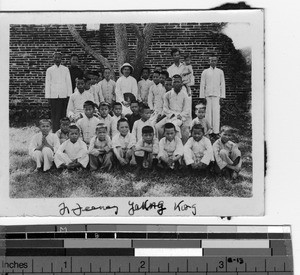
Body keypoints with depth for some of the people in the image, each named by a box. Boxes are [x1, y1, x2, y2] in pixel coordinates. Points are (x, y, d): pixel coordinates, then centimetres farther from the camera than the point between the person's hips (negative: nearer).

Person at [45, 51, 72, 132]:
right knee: (55, 115, -5)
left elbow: (68, 82, 11)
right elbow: (47, 84, 7)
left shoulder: (65, 69, 11)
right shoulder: (49, 70, 8)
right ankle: (55, 132, -4)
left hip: (64, 95, 1)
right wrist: (48, 96, 1)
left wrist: (69, 94, 3)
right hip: (54, 95, -1)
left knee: (63, 114, -3)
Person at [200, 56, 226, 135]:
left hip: (217, 95, 0)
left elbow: (222, 84, 10)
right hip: (207, 95, 0)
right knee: (208, 112, -3)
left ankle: (216, 130, -3)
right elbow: (202, 84, 8)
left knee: (216, 112, -5)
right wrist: (202, 97, 2)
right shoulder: (205, 72, 9)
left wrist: (222, 96, 2)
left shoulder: (220, 72, 11)